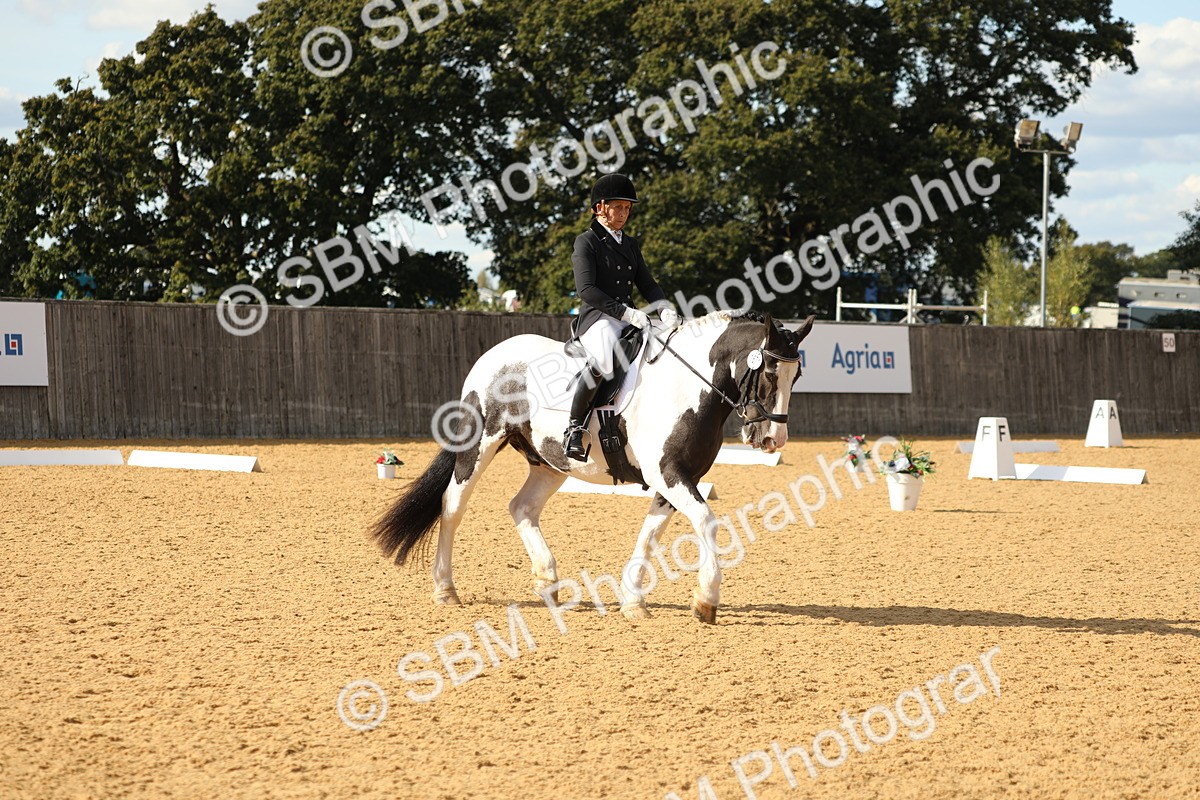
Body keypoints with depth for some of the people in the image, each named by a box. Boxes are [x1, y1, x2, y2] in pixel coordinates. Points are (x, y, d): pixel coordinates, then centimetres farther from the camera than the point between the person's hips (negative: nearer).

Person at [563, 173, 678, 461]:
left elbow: (647, 284, 18)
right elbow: (586, 290, -13)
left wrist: (665, 308, -5)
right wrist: (627, 312, -20)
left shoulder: (630, 244, 21)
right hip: (597, 319, -8)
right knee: (605, 359, -39)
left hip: (630, 320, 8)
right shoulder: (587, 242, -1)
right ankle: (574, 427, -29)